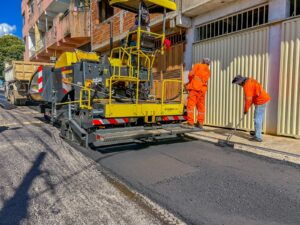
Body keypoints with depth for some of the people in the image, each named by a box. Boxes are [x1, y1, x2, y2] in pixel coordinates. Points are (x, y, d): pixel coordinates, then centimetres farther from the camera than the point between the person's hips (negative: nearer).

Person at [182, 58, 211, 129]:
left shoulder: (197, 65, 7)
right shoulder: (208, 71, 23)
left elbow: (191, 74, -8)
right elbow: (204, 81, 16)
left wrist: (190, 81, 12)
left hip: (194, 88, -6)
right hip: (202, 90, 6)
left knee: (190, 105, -7)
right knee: (201, 107, 10)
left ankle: (190, 123, -12)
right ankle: (200, 123, 12)